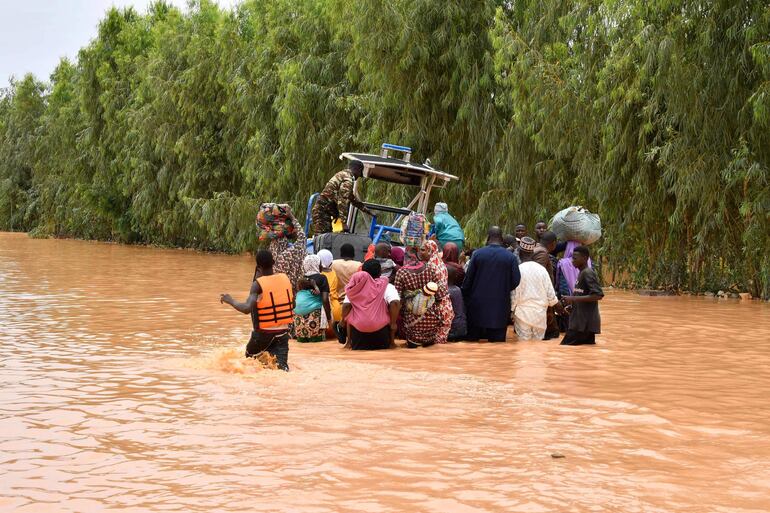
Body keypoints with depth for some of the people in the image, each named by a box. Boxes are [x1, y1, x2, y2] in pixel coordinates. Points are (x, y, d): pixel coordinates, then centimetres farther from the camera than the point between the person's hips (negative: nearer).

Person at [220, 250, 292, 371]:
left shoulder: (258, 284, -14)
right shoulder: (284, 278, 1)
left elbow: (246, 309, -25)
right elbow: (292, 305, 12)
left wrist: (230, 300, -9)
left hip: (263, 333, -3)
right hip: (283, 332, 3)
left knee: (250, 357, 25)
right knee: (281, 365, -5)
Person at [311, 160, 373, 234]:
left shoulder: (341, 175, 21)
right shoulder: (348, 180, -12)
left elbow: (352, 198, 34)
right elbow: (343, 202, -21)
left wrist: (366, 210, 39)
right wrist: (344, 222, -23)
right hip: (323, 211, -10)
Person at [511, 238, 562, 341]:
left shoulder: (518, 270, -11)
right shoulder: (541, 269, -2)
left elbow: (514, 294, -9)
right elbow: (550, 292, 2)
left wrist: (511, 310, 4)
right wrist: (558, 305, 20)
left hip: (523, 313, -3)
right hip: (540, 313, 3)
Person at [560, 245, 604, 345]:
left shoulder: (588, 273, -13)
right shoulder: (582, 273, 16)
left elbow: (598, 295, -23)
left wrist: (574, 298, -21)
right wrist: (571, 301, 10)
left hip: (585, 323, -10)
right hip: (580, 321, 10)